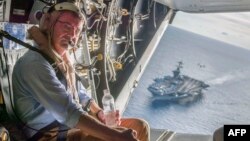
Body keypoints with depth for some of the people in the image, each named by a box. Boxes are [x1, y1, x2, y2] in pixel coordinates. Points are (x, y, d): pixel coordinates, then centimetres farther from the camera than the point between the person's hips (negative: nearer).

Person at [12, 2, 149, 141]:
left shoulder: (63, 59, 8)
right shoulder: (35, 63, -22)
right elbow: (69, 113, -30)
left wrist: (99, 112, 2)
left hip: (74, 125, 9)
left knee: (139, 126, 4)